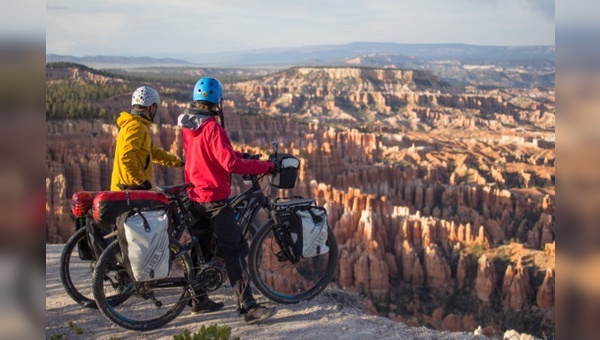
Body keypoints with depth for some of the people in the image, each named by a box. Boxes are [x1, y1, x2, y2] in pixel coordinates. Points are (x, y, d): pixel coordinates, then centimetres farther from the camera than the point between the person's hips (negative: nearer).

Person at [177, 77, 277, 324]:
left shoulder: (188, 126, 8)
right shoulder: (212, 128, -19)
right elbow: (230, 163, -27)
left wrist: (241, 155, 16)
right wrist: (265, 166, -20)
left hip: (195, 196, 9)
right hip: (214, 199, -9)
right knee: (234, 251, -9)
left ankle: (199, 300, 28)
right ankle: (248, 307, -12)